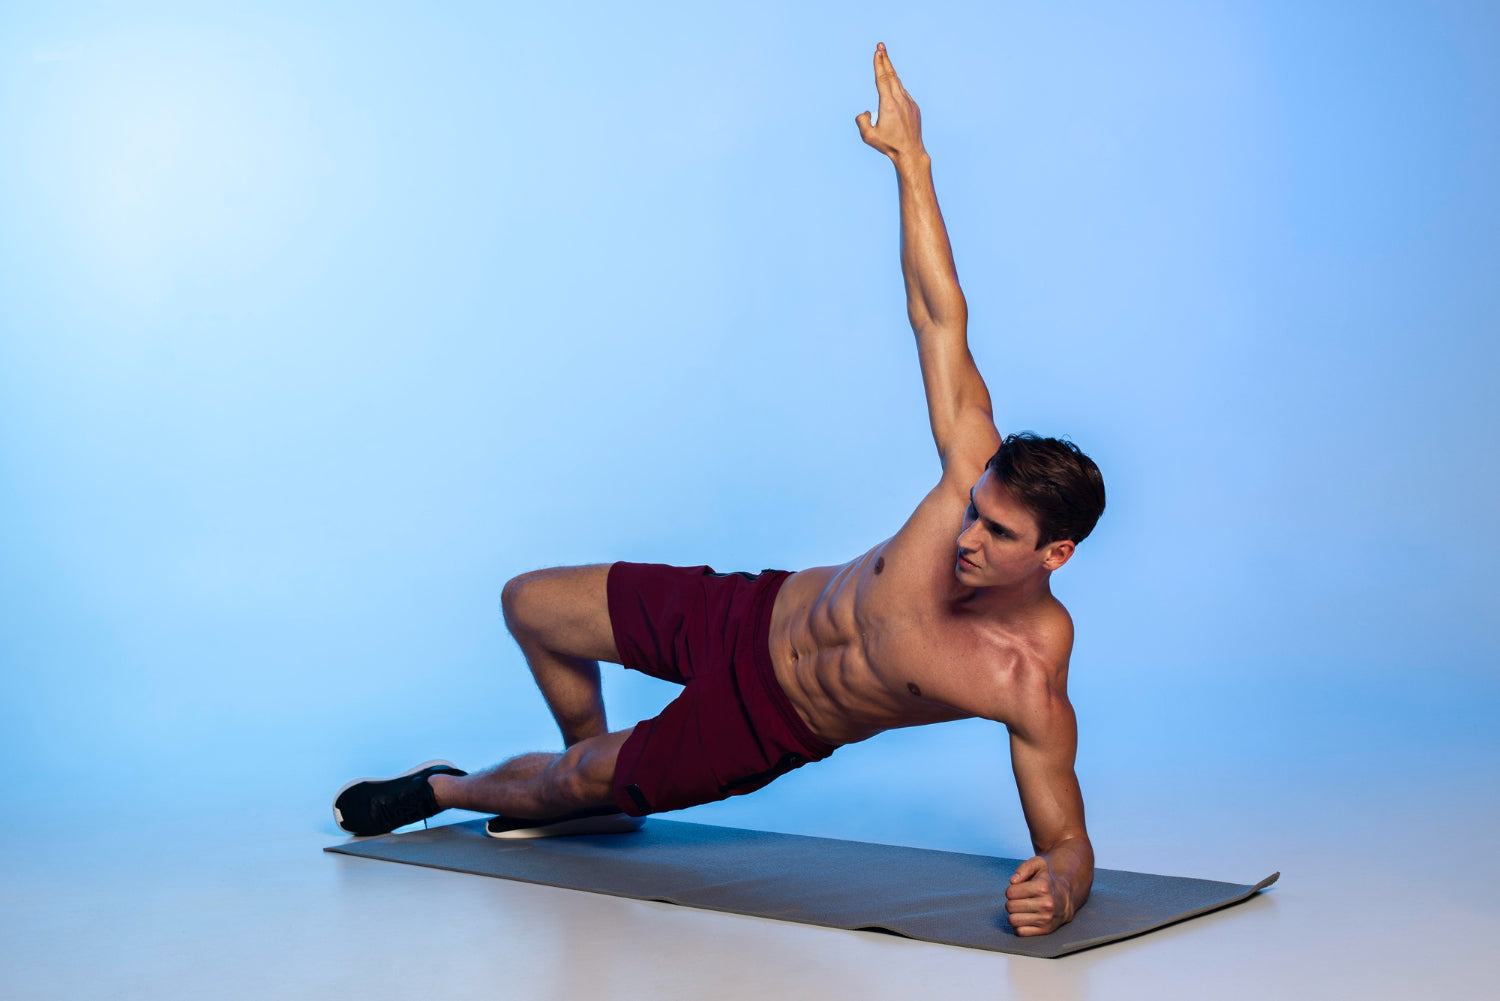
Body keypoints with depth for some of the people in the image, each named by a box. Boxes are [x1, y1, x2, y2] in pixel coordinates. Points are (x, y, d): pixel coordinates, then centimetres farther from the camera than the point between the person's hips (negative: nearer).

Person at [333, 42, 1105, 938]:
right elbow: (941, 316, -21)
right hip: (749, 619, 4)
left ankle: (447, 791, 50)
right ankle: (595, 778, 44)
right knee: (528, 604, 17)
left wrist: (1056, 888, -50)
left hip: (770, 722, -4)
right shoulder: (978, 472, -26)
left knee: (572, 782, 12)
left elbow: (1067, 840, -26)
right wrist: (912, 158, -22)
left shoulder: (1033, 681, -34)